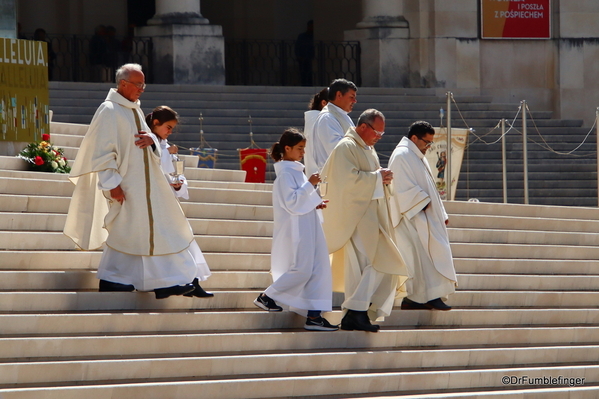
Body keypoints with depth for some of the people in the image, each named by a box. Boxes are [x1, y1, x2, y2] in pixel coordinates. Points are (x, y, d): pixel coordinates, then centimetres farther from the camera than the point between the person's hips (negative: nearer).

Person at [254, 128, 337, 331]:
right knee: (301, 269, -9)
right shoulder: (286, 172, -12)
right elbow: (291, 201, -20)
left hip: (306, 229, 10)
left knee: (318, 268, 3)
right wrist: (309, 185, -21)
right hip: (295, 229, -10)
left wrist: (315, 204, 11)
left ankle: (314, 315, 0)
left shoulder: (295, 170, 17)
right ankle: (266, 297, 6)